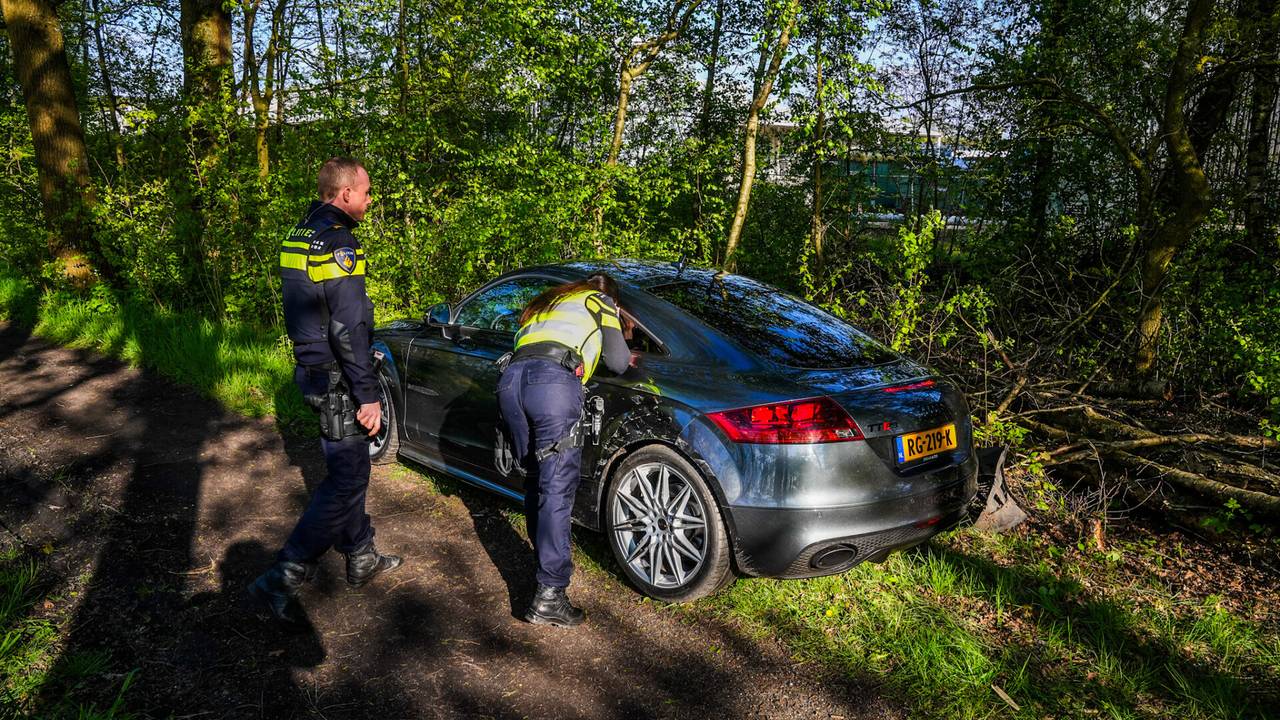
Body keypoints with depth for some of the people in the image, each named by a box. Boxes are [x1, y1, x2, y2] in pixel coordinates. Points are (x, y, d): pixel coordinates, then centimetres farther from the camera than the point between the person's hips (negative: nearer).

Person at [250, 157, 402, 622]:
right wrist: (368, 395, -20)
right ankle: (281, 581, -2)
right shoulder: (338, 243, -19)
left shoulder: (298, 236, 12)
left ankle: (361, 559, 32)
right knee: (346, 482, -4)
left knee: (346, 470, 19)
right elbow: (348, 328, -24)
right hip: (336, 379, -10)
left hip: (311, 369, 10)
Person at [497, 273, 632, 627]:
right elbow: (618, 363, 17)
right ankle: (549, 597, -11)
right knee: (557, 490, -8)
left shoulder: (553, 301, 39)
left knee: (535, 482, 18)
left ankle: (547, 561, 27)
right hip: (553, 380, -6)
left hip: (511, 378, 6)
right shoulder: (601, 303, 24)